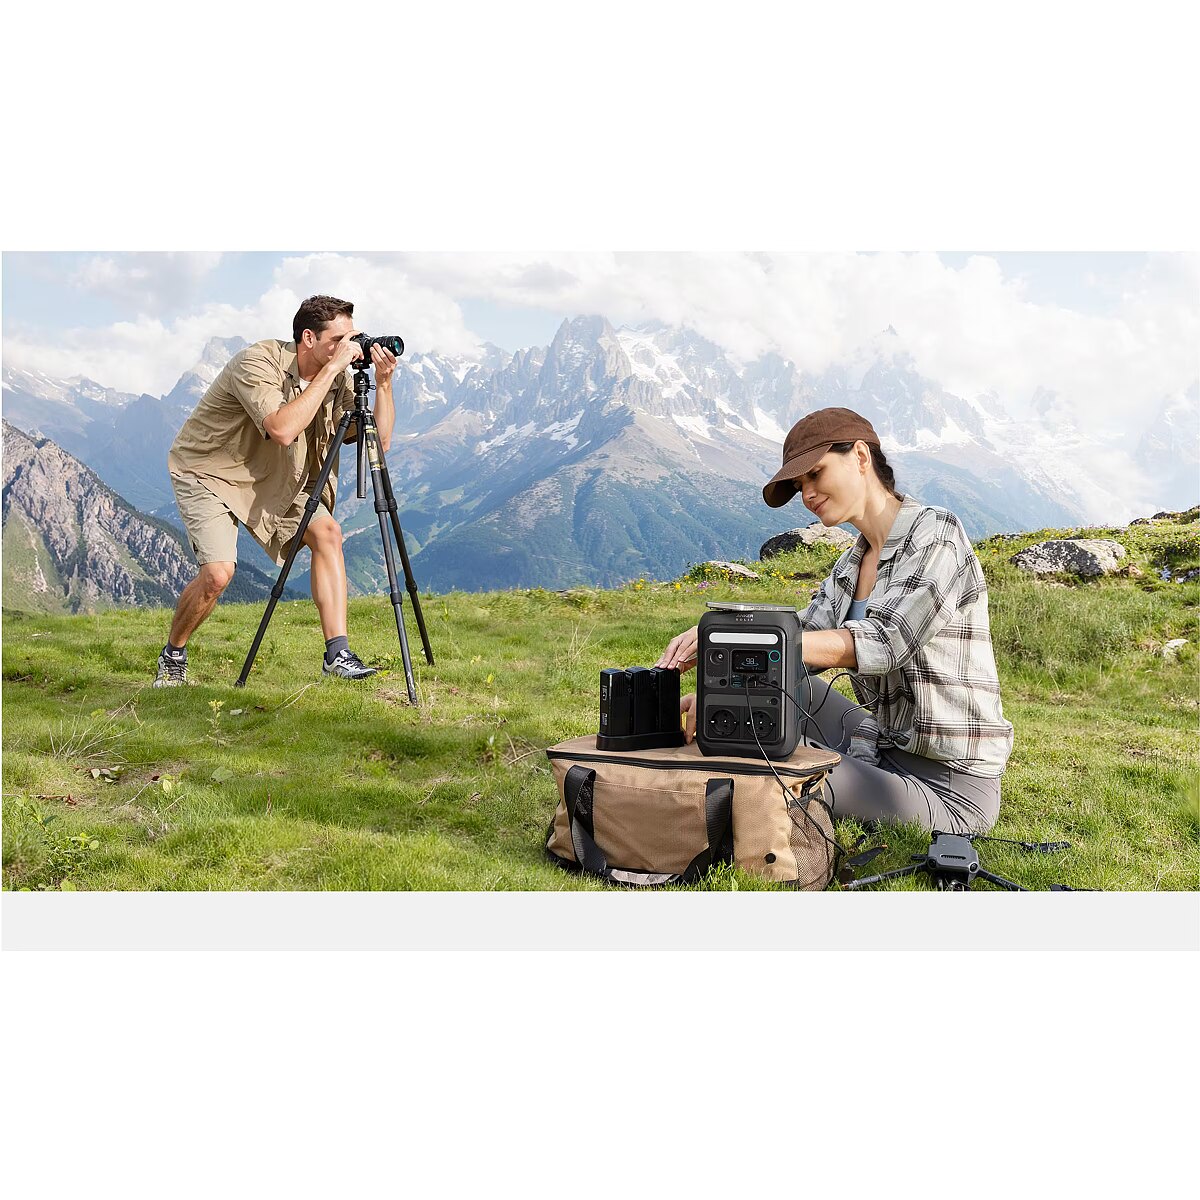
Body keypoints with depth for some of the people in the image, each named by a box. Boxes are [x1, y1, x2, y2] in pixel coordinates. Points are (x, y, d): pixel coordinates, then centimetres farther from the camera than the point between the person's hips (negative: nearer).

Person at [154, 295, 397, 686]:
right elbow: (283, 429, -43)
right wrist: (332, 369, -38)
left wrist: (382, 382, -20)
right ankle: (172, 656, 7)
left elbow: (379, 440, -8)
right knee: (218, 572, -21)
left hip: (270, 477, 6)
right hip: (207, 471, -6)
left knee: (327, 531, -15)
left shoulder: (335, 378, -7)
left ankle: (337, 654, -13)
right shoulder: (256, 363, -27)